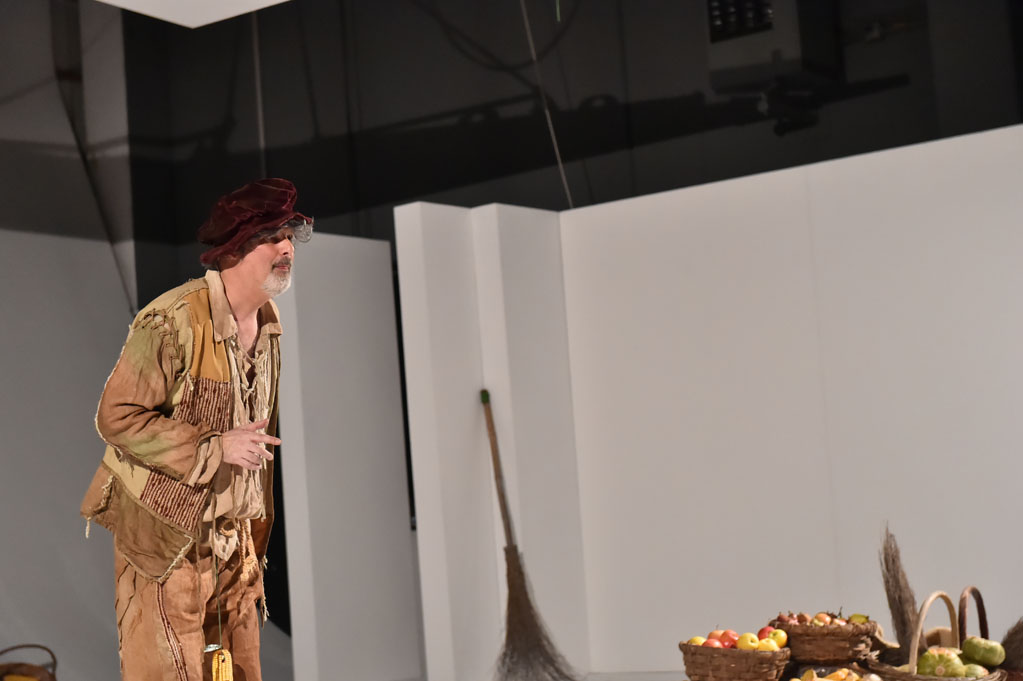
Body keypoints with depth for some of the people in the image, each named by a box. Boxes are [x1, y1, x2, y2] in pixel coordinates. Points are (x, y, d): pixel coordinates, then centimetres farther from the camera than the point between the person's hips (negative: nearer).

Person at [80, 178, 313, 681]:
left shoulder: (269, 323, 8)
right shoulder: (172, 322, -20)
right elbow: (116, 417, -20)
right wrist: (215, 447, -22)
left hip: (234, 540, 8)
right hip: (166, 542, -7)